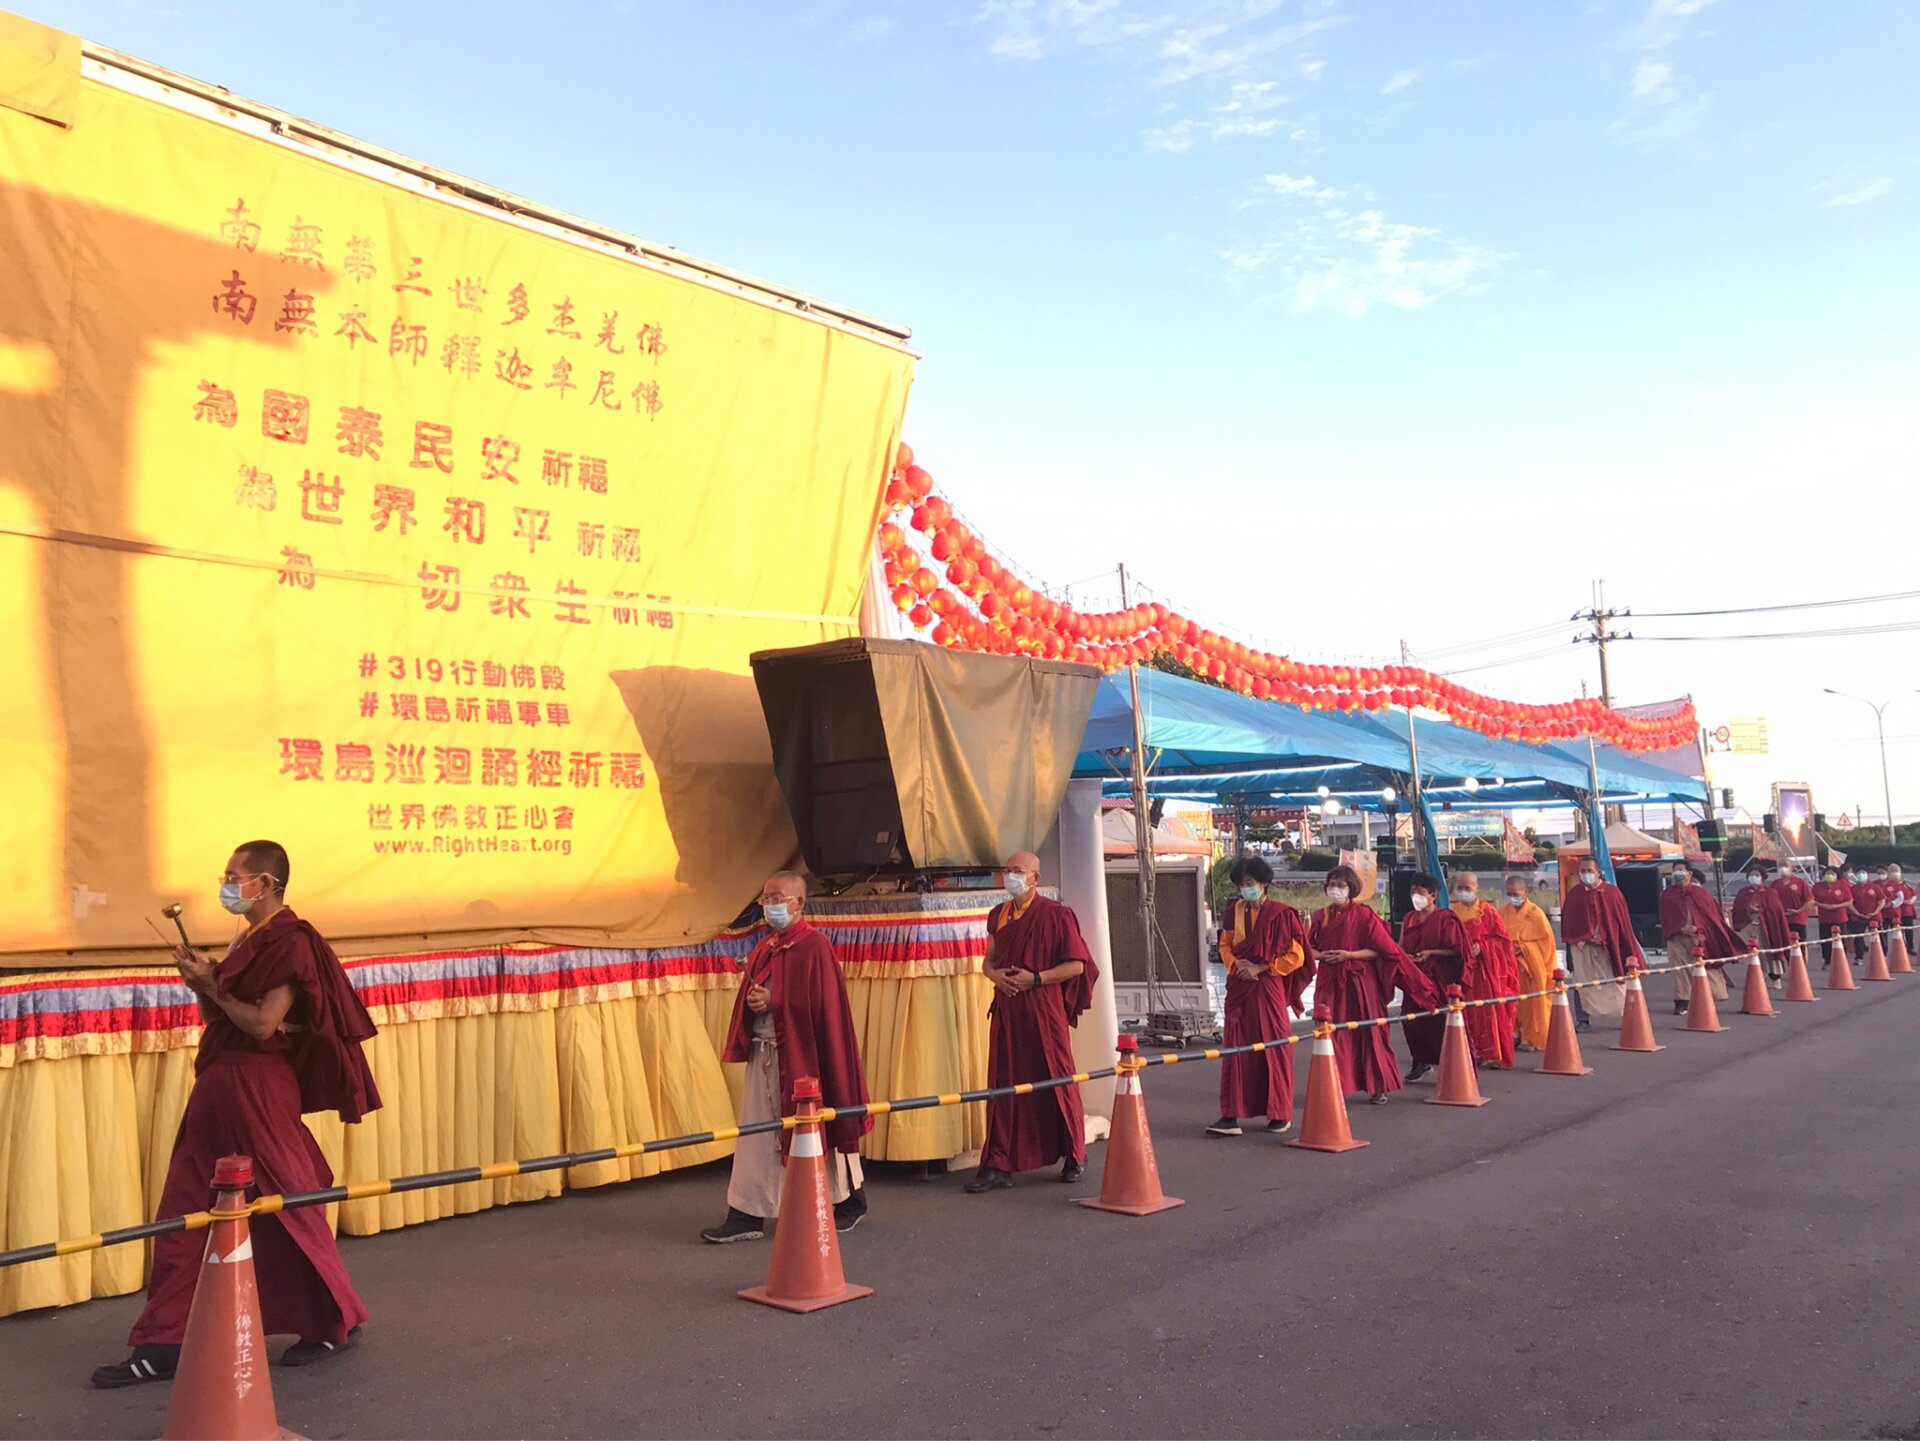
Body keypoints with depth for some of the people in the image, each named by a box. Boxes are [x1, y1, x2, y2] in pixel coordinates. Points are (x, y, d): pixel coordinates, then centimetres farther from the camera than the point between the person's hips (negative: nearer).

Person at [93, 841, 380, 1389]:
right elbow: (225, 1017, 15)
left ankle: (337, 1323, 18)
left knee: (285, 1208, 2)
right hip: (220, 1086, 9)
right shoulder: (247, 941, 13)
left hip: (259, 1089, -9)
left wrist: (212, 987, -10)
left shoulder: (291, 942, -14)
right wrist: (203, 981, -1)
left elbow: (262, 1024, -20)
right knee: (185, 1213, 9)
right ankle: (164, 1344, 16)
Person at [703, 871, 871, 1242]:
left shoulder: (814, 947, -12)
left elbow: (821, 1004, -16)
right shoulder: (765, 947, 12)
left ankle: (851, 1201, 23)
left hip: (801, 1054, -7)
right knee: (755, 1136, 6)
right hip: (763, 1052, 7)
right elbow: (750, 995, 18)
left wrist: (773, 1003, -17)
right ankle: (747, 1215, 10)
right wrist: (752, 1002, -5)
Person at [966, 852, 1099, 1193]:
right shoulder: (998, 915, 11)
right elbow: (989, 960, 20)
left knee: (1056, 1082, 4)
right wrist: (995, 974, -3)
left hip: (1044, 1010, -5)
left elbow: (1077, 964, -6)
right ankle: (998, 1165, 9)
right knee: (1003, 1085, 4)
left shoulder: (1056, 915, -6)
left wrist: (1036, 978, -16)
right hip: (1005, 1010, 5)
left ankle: (1075, 1158, 21)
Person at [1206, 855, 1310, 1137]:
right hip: (1239, 989, 4)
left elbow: (1296, 955, -7)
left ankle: (1280, 1115, 15)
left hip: (1268, 988, -4)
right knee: (1235, 1048, 1)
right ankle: (1231, 1116, 1)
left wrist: (1260, 968, -10)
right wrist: (1236, 963, -3)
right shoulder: (1234, 911, 7)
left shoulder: (1281, 914, -7)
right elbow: (1225, 944, 17)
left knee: (1273, 1048, 3)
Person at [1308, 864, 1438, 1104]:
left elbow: (1383, 948, -7)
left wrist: (1349, 954, -16)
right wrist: (1320, 955, -10)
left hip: (1359, 982, -3)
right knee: (1332, 1034, -1)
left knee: (1368, 1032, 1)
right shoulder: (1320, 916, 8)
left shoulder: (1364, 913, -4)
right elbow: (1308, 947, 12)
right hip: (1329, 983, 3)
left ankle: (1377, 1087, 12)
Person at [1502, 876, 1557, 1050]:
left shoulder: (1535, 913, -6)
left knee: (1532, 1001, 2)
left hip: (1531, 966, -3)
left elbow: (1545, 940, -6)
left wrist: (1523, 948, -15)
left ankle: (1533, 1038, 11)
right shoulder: (1503, 912, 4)